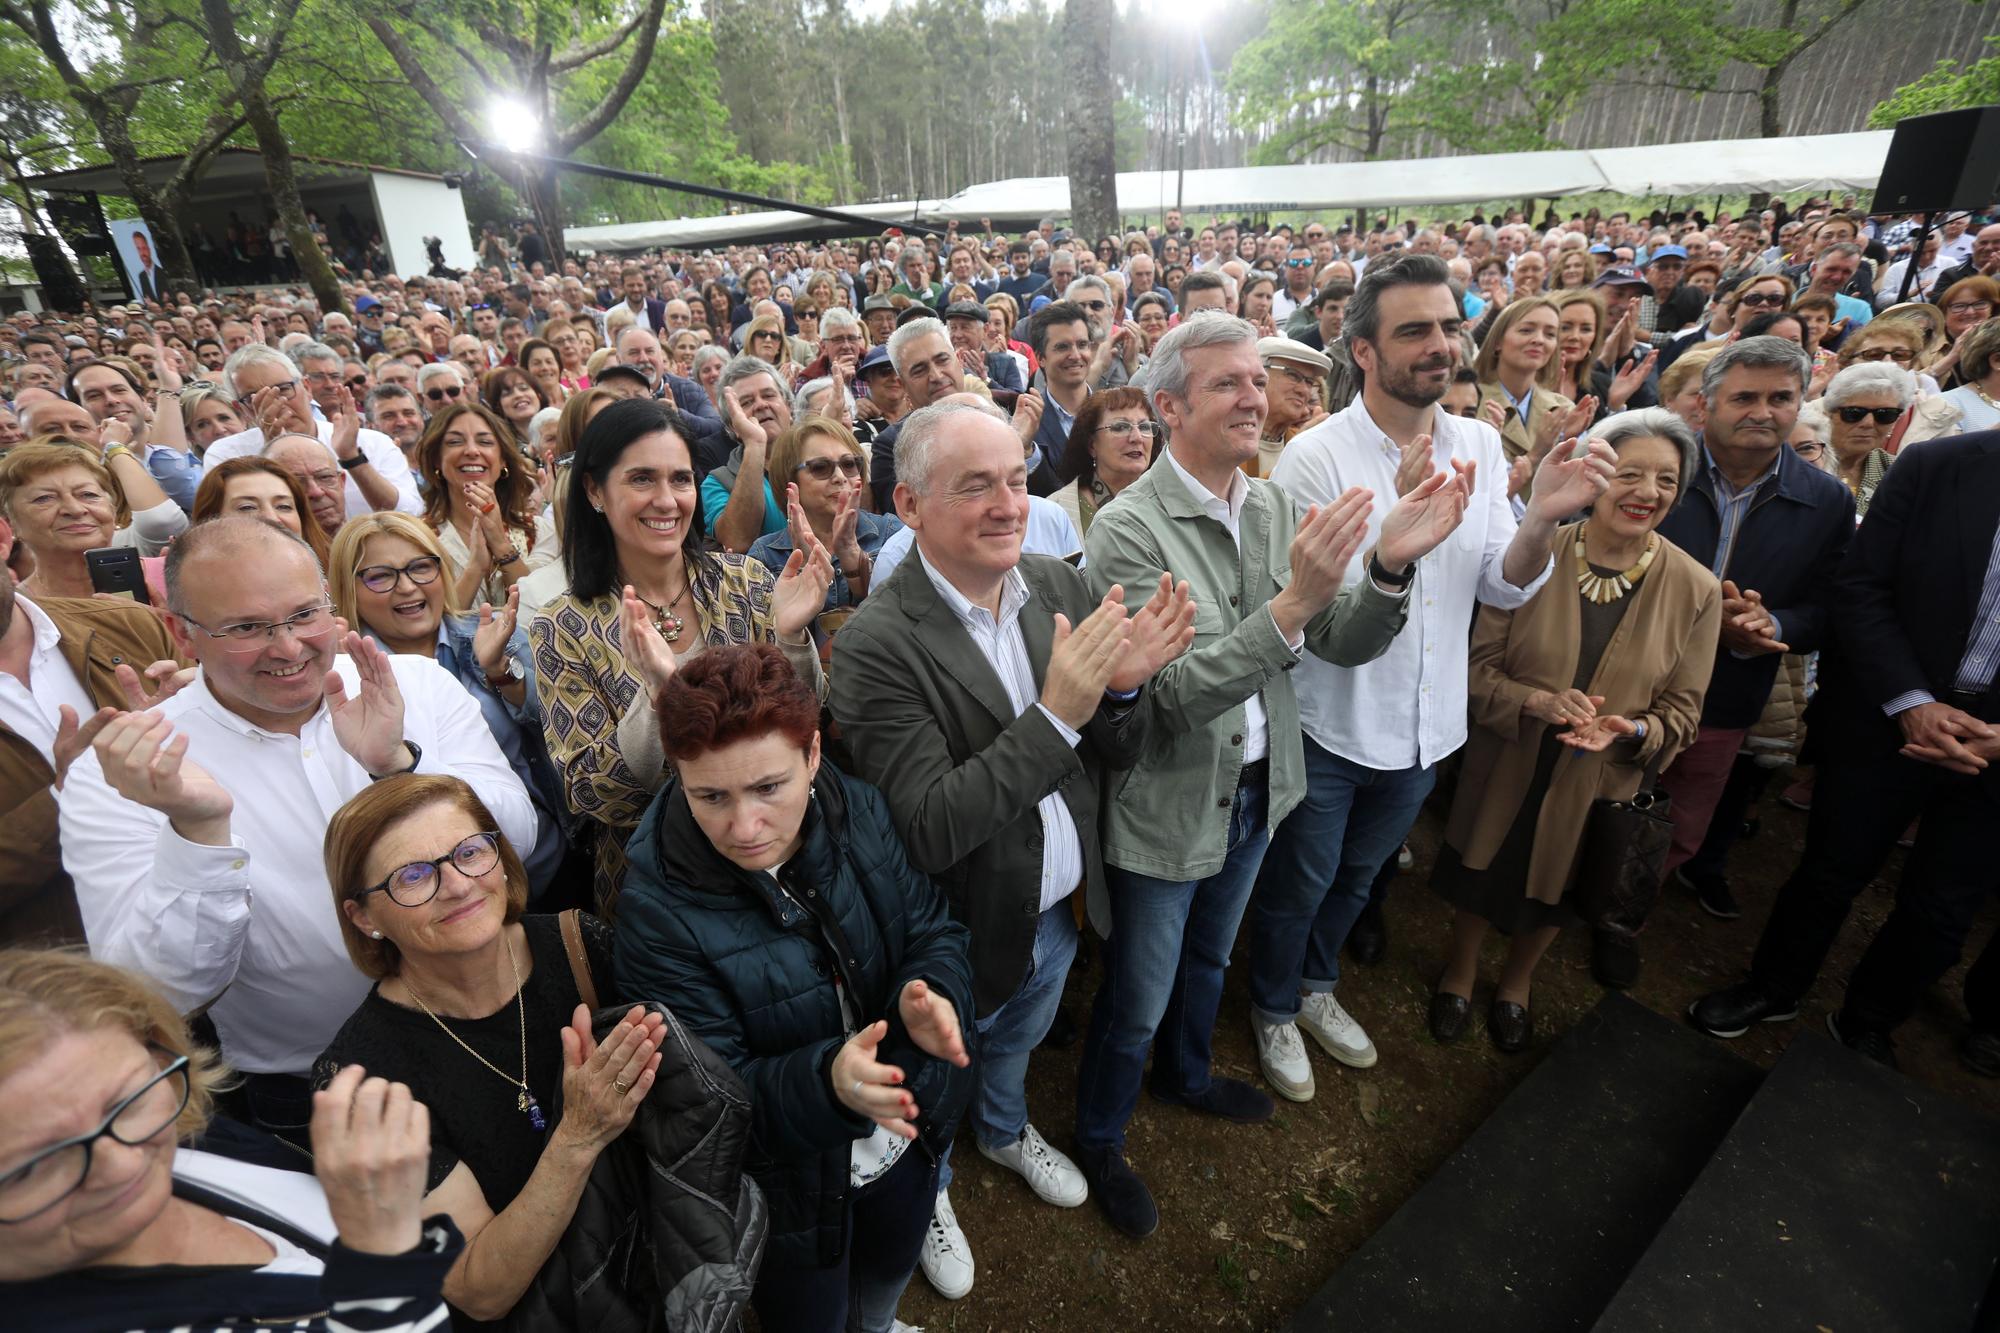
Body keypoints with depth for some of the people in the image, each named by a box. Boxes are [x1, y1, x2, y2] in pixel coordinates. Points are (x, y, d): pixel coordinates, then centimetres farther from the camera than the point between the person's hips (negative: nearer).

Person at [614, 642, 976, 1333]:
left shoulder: (862, 811, -19)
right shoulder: (657, 910, -30)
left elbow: (935, 932, -11)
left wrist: (933, 995, -34)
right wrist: (827, 1081, -44)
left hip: (903, 1140, 5)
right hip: (790, 1182, -4)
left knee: (891, 1271, 34)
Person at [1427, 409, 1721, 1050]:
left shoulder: (1695, 590, -11)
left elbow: (1682, 711, -6)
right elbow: (1479, 664, -12)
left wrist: (1628, 730, -26)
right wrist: (1536, 701, -29)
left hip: (1598, 786, 2)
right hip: (1504, 770, -1)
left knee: (1553, 889, 23)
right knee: (1479, 878, 19)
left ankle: (1515, 982, 54)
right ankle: (1460, 970, 50)